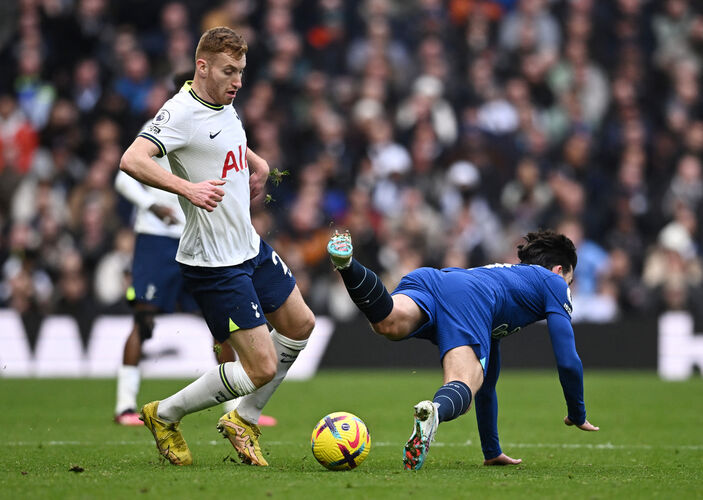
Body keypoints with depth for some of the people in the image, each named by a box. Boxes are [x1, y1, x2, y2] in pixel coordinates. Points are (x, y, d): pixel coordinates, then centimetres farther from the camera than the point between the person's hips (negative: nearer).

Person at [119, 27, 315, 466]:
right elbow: (132, 160, -36)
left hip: (250, 247, 10)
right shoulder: (182, 113, -21)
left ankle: (244, 420, 32)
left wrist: (257, 162, 18)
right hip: (213, 263, -10)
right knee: (262, 368, -10)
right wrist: (187, 188, -47)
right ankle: (165, 415, 9)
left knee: (300, 325, 19)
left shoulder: (224, 105, 7)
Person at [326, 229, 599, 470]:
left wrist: (492, 452, 55)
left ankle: (347, 264, -54)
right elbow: (567, 362, 21)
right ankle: (434, 411, -61)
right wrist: (577, 415, 39)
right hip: (468, 299, -5)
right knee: (463, 386, -27)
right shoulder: (553, 282, 32)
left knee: (389, 323, -29)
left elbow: (488, 382, 52)